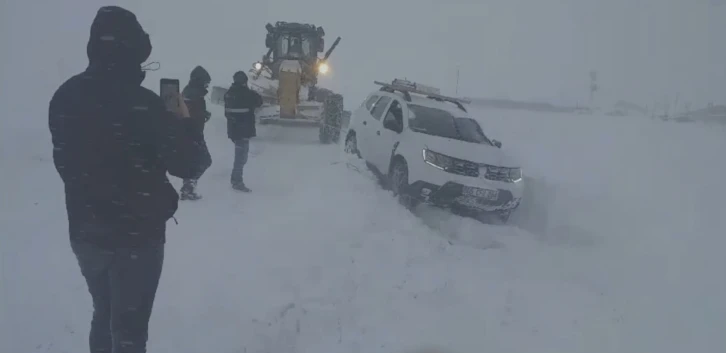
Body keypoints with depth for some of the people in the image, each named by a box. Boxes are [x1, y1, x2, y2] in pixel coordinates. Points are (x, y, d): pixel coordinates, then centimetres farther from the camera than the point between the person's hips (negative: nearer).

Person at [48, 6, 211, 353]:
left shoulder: (64, 97, -2)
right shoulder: (141, 104, -22)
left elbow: (65, 162, 10)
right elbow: (190, 164, -15)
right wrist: (185, 123, 0)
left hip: (85, 232, 6)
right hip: (136, 235, -6)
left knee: (104, 313, 25)